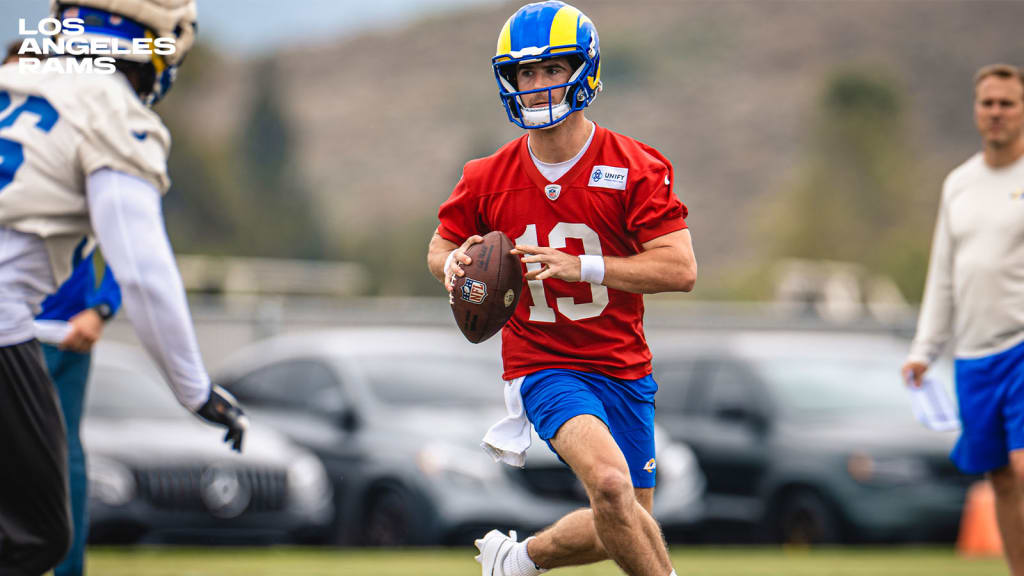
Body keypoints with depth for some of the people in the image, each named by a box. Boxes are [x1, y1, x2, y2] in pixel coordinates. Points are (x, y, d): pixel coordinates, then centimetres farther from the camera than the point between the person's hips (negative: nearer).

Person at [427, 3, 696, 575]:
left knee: (626, 522, 12)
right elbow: (442, 246, 13)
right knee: (610, 483, -28)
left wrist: (580, 265, -25)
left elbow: (681, 269, -16)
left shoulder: (635, 168, -10)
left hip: (623, 367, 2)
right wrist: (454, 263, -12)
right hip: (543, 364, -2)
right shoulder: (489, 179, -3)